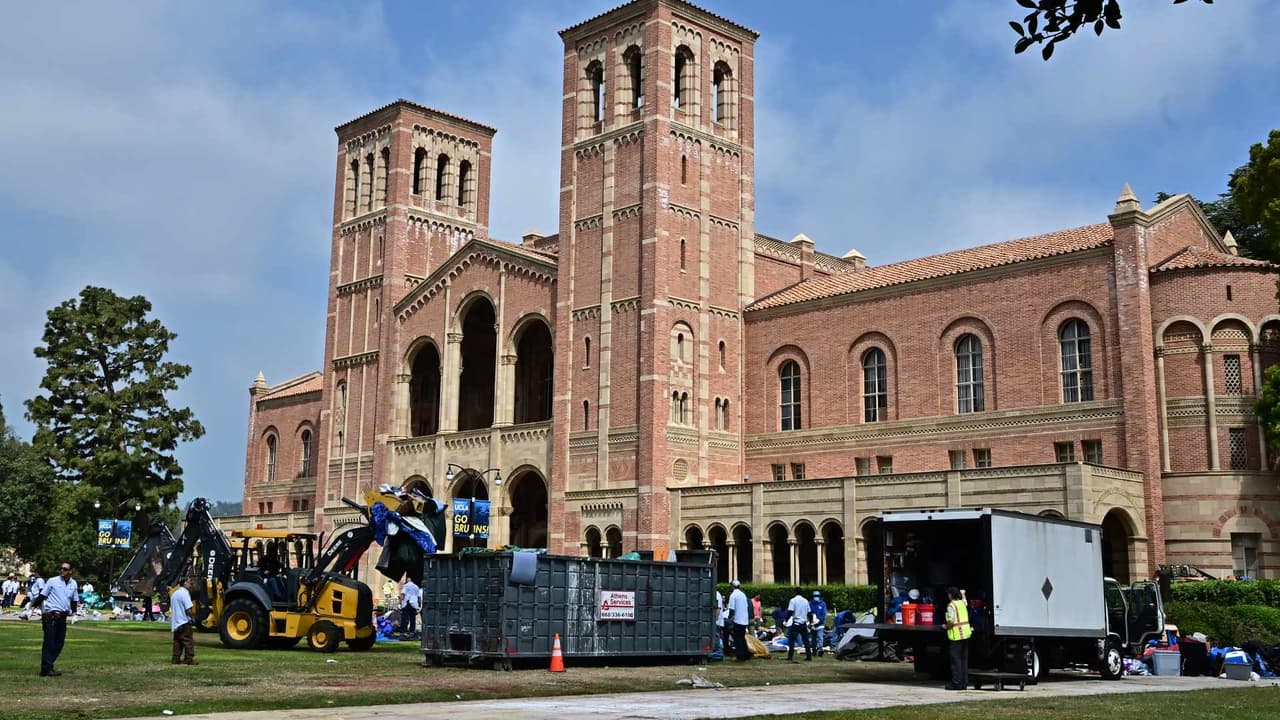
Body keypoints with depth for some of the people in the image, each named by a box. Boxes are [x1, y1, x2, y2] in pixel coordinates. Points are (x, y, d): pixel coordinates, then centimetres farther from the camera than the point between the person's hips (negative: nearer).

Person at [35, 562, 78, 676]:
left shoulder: (73, 584, 12)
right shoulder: (52, 581, -3)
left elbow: (75, 600, 23)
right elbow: (42, 595, -3)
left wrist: (73, 611, 19)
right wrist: (33, 606, -6)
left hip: (63, 616, 6)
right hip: (50, 616, -6)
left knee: (59, 643, 8)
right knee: (49, 642, -7)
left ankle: (48, 666, 18)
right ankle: (46, 669, -6)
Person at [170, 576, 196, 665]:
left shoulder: (174, 594, 16)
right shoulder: (185, 593, -13)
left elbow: (171, 608, 21)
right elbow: (188, 609, -20)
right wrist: (192, 618, -7)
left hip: (175, 622, 9)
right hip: (184, 622, -9)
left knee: (177, 641, 12)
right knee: (188, 641, -5)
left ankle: (176, 659, 11)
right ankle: (189, 659, -7)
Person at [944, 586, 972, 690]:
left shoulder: (951, 605, -14)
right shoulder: (962, 602, 10)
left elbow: (951, 622, -21)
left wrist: (946, 627, -1)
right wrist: (962, 593, 54)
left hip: (956, 635, -8)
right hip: (966, 633, 8)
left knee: (956, 660, -3)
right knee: (964, 659, 12)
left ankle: (957, 683, -3)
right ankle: (964, 682, 15)